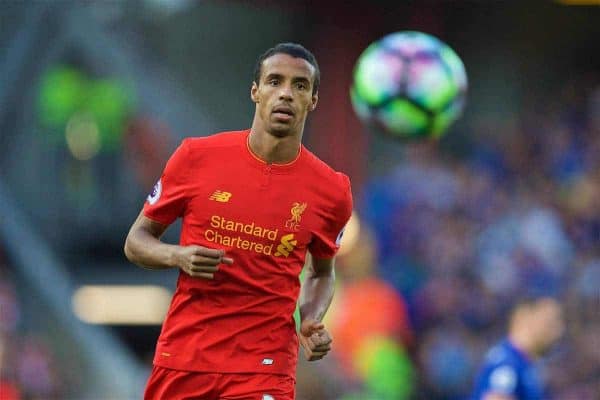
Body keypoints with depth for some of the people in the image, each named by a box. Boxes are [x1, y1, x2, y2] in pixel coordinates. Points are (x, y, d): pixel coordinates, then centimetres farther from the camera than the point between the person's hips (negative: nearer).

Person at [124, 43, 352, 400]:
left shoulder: (331, 192, -1)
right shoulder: (197, 157, -2)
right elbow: (137, 240, 7)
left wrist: (312, 323, -3)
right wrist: (178, 257, -14)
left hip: (265, 369, -1)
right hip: (182, 356, 1)